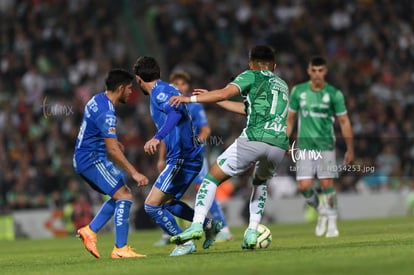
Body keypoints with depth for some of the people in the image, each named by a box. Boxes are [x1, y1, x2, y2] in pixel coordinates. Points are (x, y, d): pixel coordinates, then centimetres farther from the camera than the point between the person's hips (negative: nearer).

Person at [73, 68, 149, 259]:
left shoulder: (98, 100, 10)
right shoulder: (106, 112, -22)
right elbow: (112, 150, -26)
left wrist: (113, 141, 23)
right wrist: (134, 173, -28)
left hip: (83, 159, 10)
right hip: (92, 159, -10)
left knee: (122, 194, 16)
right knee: (124, 196, -13)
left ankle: (90, 231, 12)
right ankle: (120, 249, -15)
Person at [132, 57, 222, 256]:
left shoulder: (159, 92, -12)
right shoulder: (166, 89, 17)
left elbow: (176, 112, -30)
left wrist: (157, 138, -40)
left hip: (182, 158, -10)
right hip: (190, 156, 10)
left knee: (152, 205, -8)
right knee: (168, 202, 24)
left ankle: (185, 243, -2)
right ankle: (209, 225, 25)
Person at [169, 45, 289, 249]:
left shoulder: (251, 77, 12)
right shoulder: (282, 85, 31)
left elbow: (225, 93, -7)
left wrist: (191, 99, -1)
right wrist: (214, 99, 39)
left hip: (253, 139, -5)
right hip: (279, 146, 5)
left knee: (212, 177, 7)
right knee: (260, 182, 33)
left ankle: (197, 225, -10)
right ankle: (252, 232, 17)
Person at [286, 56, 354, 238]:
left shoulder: (334, 94, -3)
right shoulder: (298, 91, 3)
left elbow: (344, 121, 1)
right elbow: (290, 118, 13)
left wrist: (350, 149, 0)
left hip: (326, 145, -2)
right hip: (304, 146, 2)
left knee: (326, 184, -9)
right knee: (304, 186, -6)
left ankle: (332, 223, 4)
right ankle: (321, 211, 21)